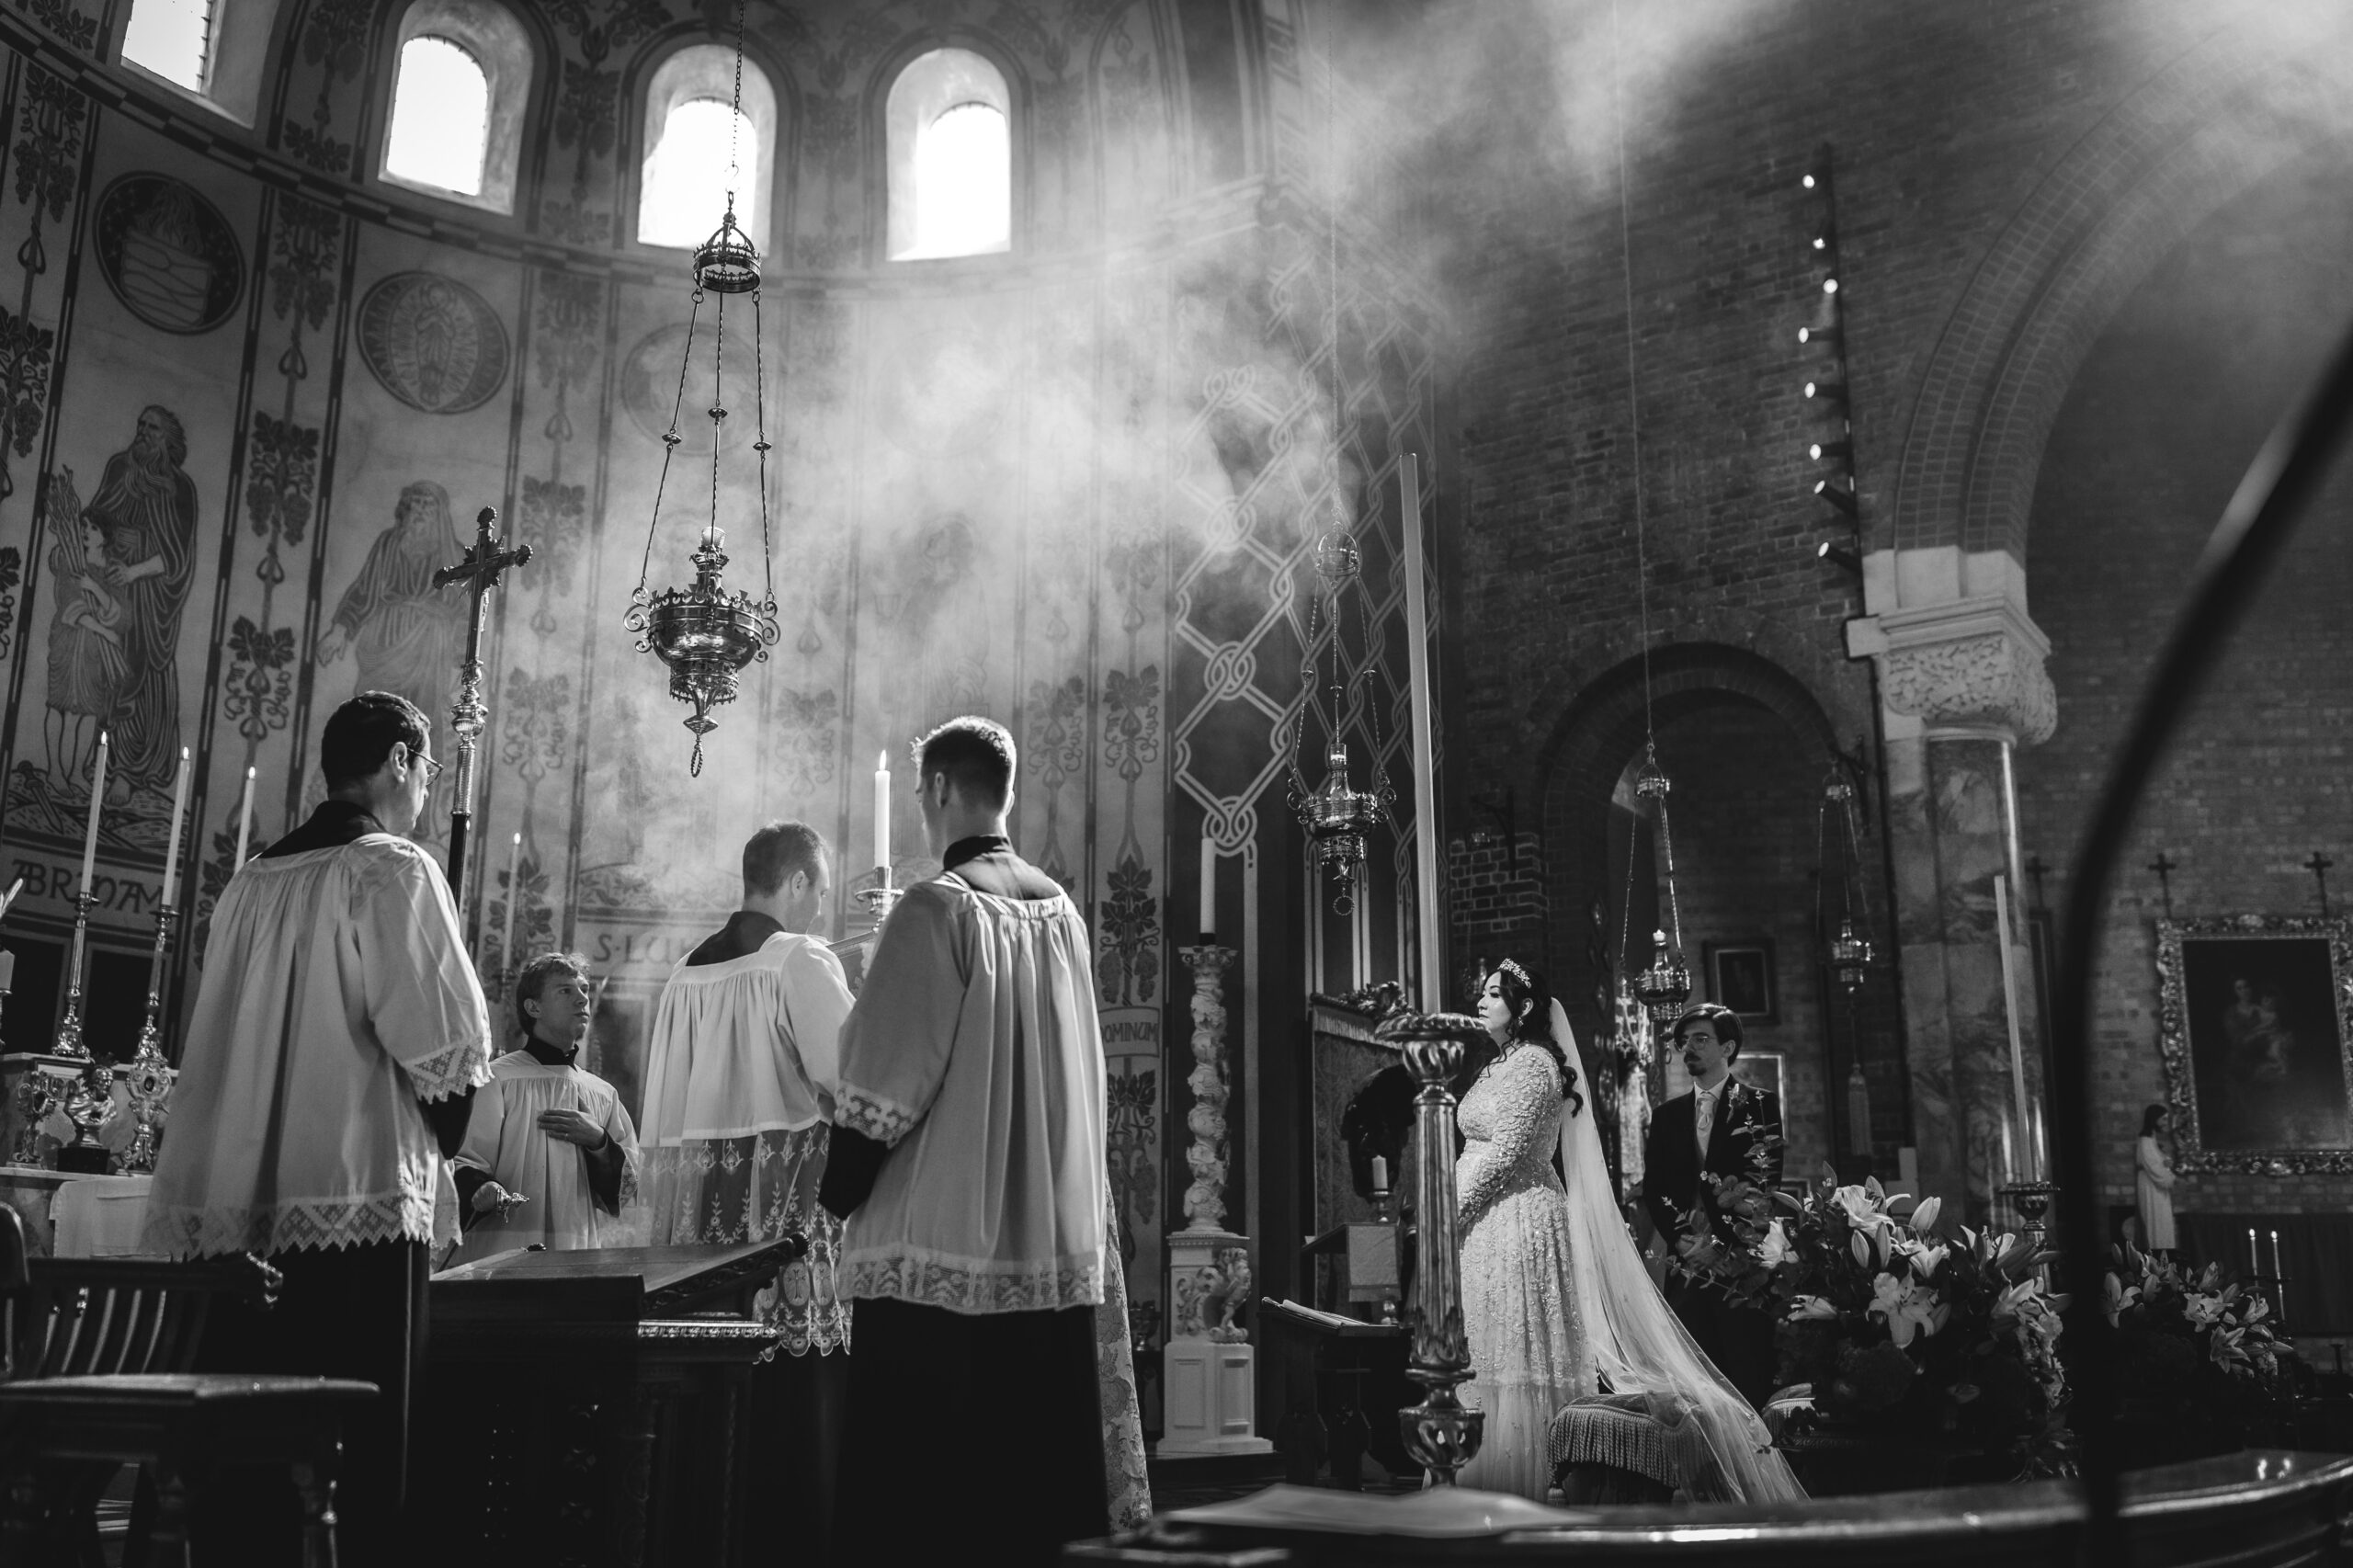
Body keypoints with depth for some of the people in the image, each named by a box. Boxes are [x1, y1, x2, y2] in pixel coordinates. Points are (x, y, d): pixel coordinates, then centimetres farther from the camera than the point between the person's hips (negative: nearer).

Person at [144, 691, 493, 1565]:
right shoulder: (393, 871, -8)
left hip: (238, 1215, 6)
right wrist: (439, 1138, 7)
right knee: (355, 1459, -1)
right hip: (356, 1204, -6)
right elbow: (443, 1043, -13)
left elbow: (221, 1048, 18)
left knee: (244, 1457, 11)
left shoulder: (248, 885, 11)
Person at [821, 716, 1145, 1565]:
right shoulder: (1060, 908, 7)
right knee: (1040, 1470, 12)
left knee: (917, 1494, 2)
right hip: (1055, 1244, 6)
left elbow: (886, 1079, -12)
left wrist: (838, 1193, 0)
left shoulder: (937, 907, -12)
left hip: (941, 1244, -6)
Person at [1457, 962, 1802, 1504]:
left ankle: (1524, 1482, 1)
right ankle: (1487, 1473, 14)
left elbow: (1506, 1154, -17)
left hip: (1518, 1220, -9)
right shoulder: (1500, 1066, 18)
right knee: (1487, 1352, 9)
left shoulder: (1533, 1063, -11)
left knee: (1519, 1350, -4)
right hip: (1485, 1225, 9)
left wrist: (1451, 1208, -14)